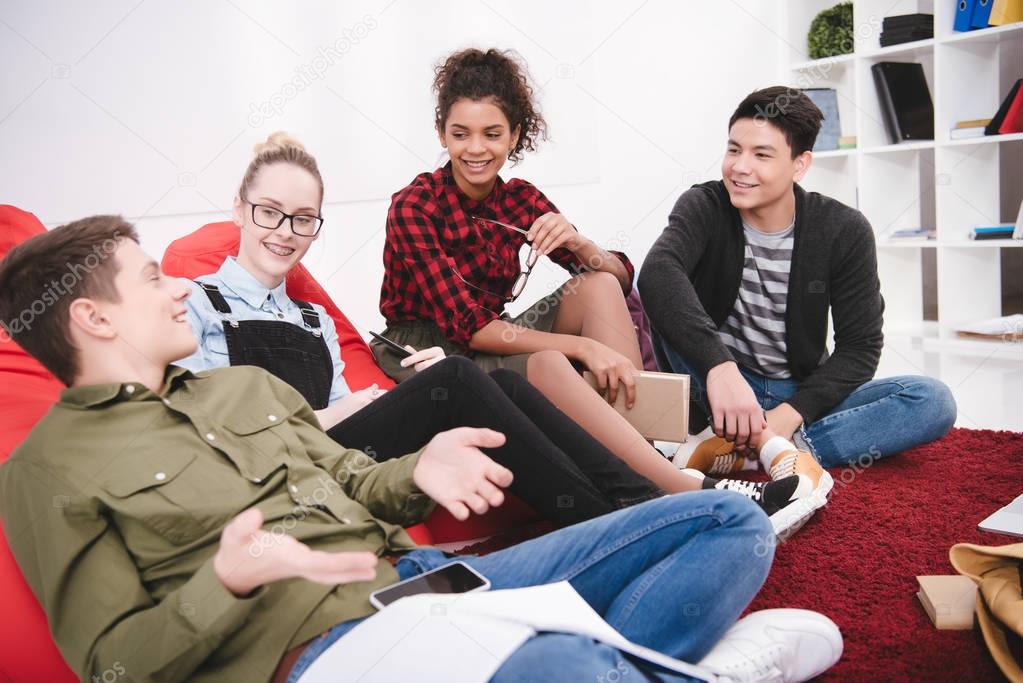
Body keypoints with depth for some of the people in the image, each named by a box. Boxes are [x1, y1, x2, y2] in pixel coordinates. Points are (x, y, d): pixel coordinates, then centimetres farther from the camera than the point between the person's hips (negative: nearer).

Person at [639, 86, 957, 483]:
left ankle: (742, 451, -33)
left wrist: (791, 413, -24)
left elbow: (860, 346, -8)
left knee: (933, 401, -21)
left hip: (800, 394, 2)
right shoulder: (704, 207, -11)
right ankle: (770, 447, -37)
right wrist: (720, 367, -50)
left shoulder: (844, 231, -7)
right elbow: (658, 272, -34)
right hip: (713, 389, -2)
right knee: (669, 295, -26)